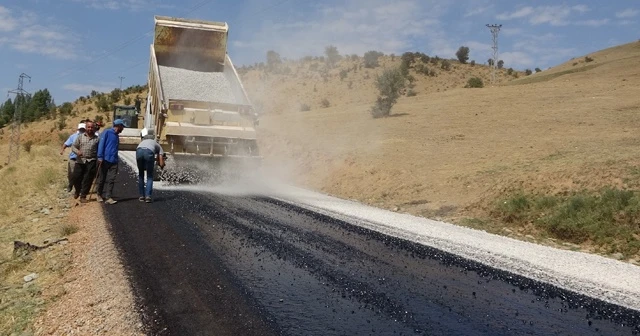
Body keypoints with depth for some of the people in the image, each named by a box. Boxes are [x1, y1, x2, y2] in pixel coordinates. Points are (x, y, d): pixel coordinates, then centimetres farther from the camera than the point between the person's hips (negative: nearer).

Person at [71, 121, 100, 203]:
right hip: (80, 161, 1)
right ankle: (77, 191, 29)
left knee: (88, 179, -3)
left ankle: (83, 196, 6)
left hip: (91, 162, -1)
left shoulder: (97, 139, 6)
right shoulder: (80, 136, 8)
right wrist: (77, 151, -17)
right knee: (76, 177, 2)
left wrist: (98, 162, 2)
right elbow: (73, 146, 5)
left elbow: (99, 151, 9)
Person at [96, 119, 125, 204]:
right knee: (102, 179, 7)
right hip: (105, 160, -5)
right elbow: (101, 144, -9)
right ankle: (99, 195, 25)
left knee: (111, 180, -4)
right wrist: (100, 157, -16)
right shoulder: (107, 132, -2)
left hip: (114, 161, 5)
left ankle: (108, 197, -6)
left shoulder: (117, 136, 18)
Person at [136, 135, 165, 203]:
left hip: (139, 151, 3)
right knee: (150, 176, 15)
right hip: (149, 152, -3)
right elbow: (161, 164, 21)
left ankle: (141, 196, 24)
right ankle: (148, 196, 3)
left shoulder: (143, 141, 43)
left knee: (140, 175, 22)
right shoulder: (158, 146, 32)